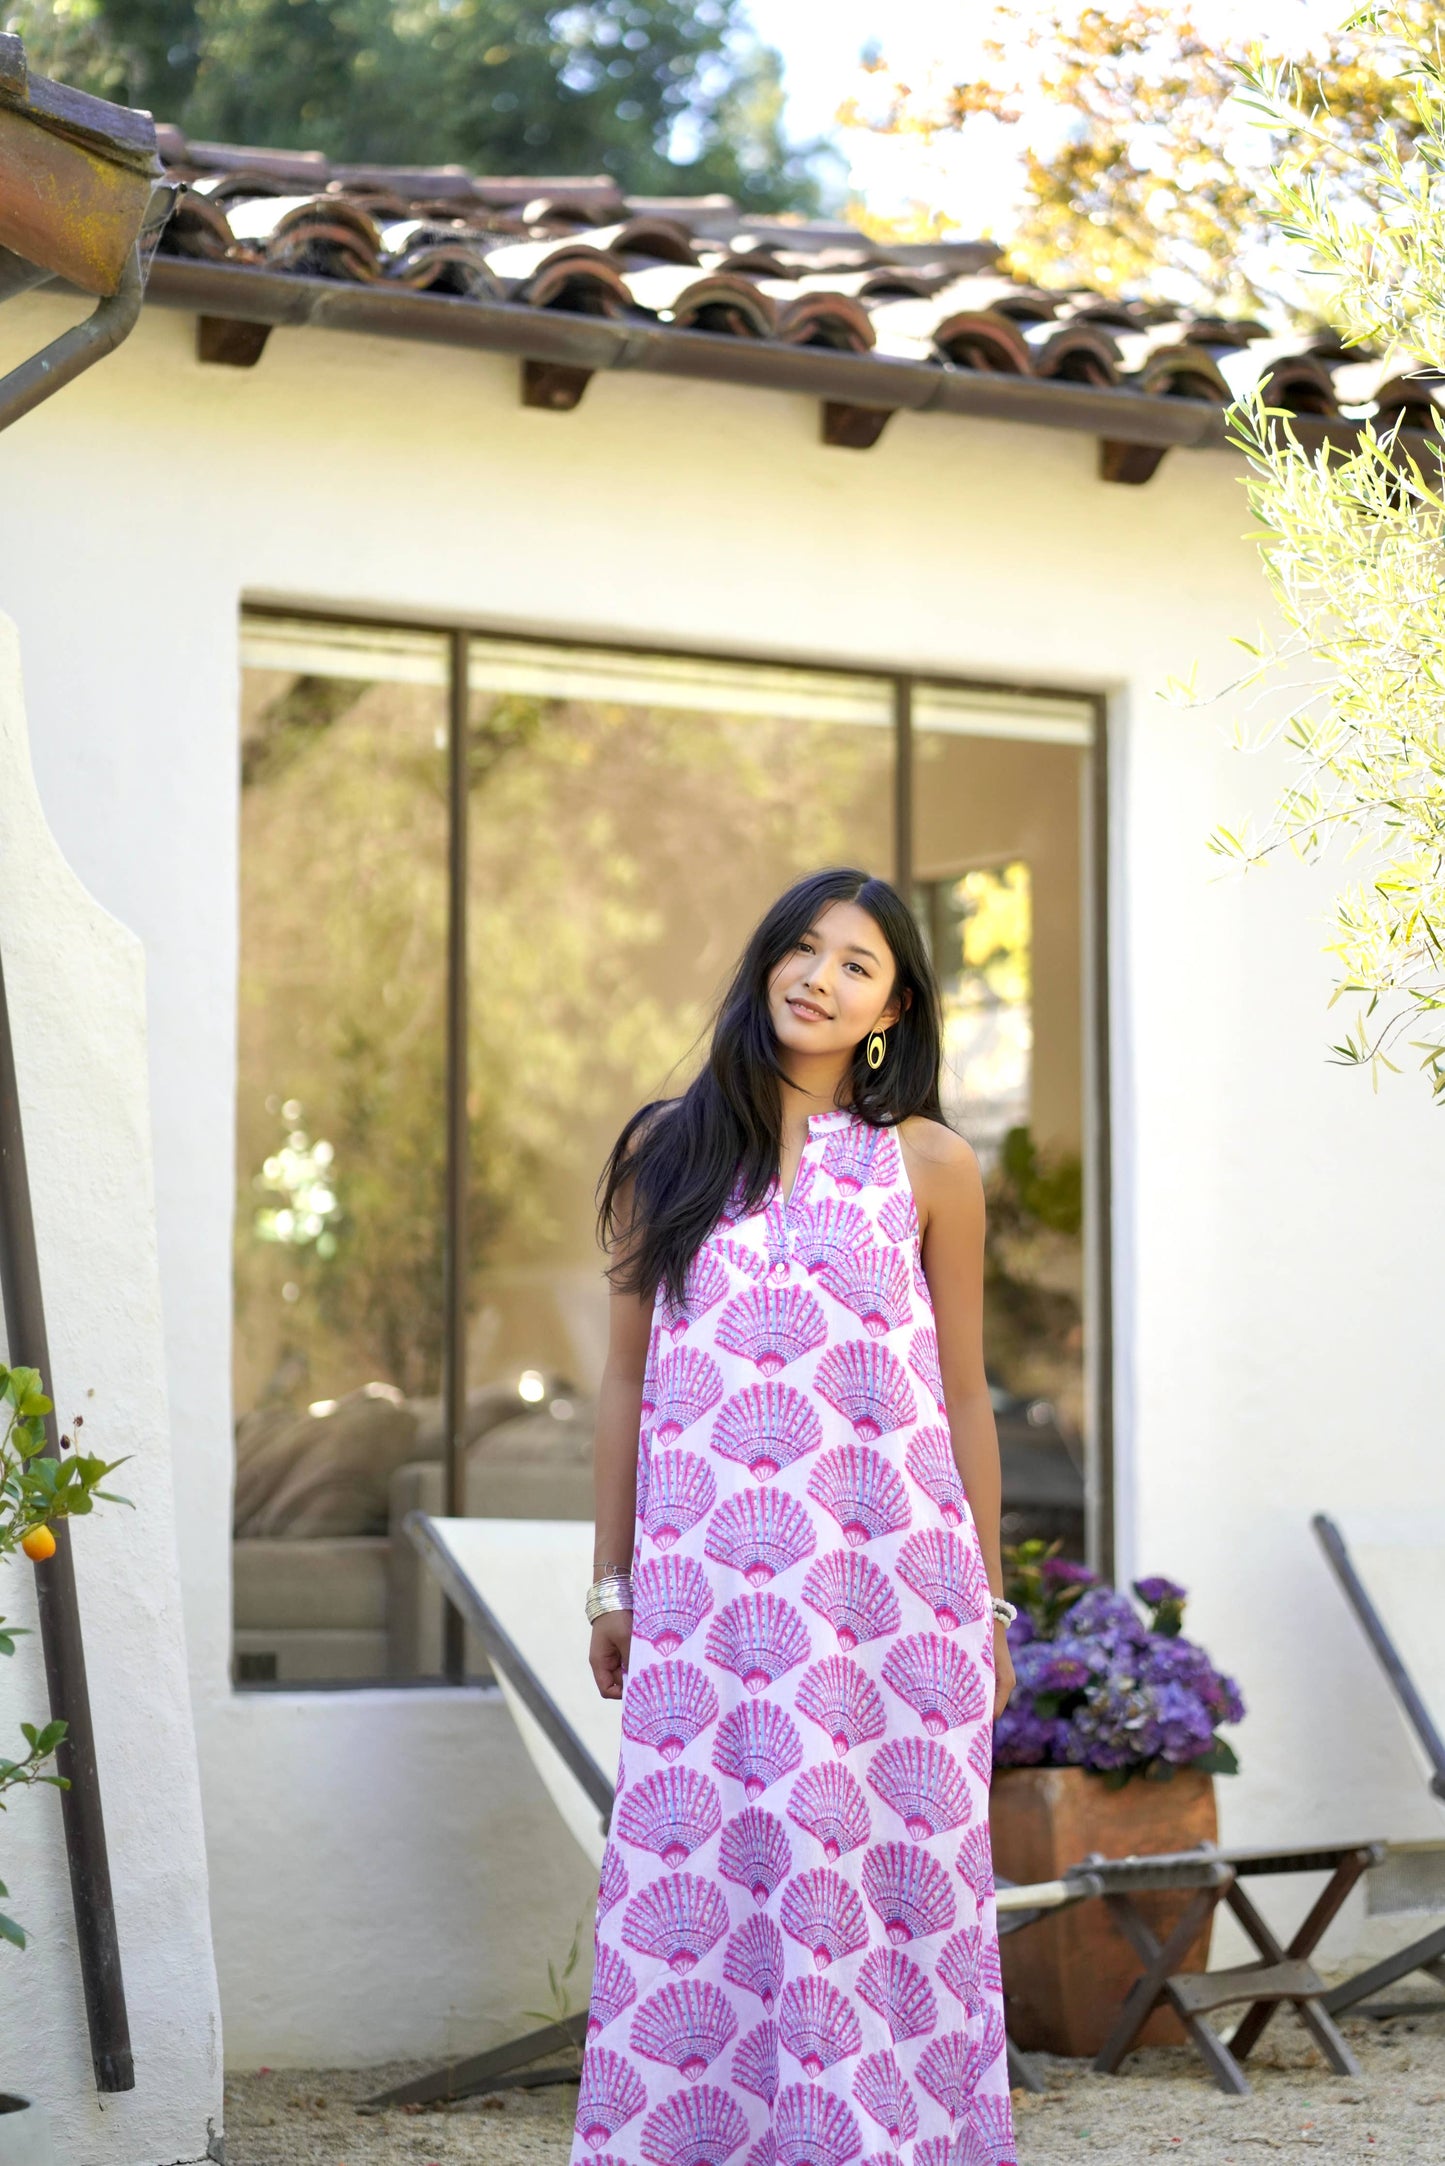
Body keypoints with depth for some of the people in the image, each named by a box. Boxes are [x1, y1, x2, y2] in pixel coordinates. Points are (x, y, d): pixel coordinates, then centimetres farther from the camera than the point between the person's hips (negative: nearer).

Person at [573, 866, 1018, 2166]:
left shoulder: (928, 1166, 6)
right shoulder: (668, 1151, 9)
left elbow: (963, 1393, 9)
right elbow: (629, 1378, 12)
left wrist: (987, 1604, 7)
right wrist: (611, 1585, 9)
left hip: (888, 1577, -1)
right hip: (705, 1584, 1)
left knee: (873, 1864, -1)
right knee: (696, 1881, 0)